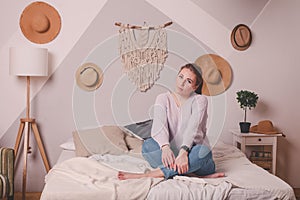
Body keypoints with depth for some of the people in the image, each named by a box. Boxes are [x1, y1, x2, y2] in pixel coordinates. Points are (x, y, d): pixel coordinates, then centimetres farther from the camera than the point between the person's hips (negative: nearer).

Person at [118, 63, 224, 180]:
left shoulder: (200, 100, -3)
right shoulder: (163, 98, 2)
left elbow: (193, 127, -21)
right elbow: (159, 125, -16)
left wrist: (184, 151, -39)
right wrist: (165, 147, -37)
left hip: (192, 155, -1)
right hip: (172, 154, 2)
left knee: (203, 150, -35)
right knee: (148, 145, -25)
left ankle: (151, 174, -35)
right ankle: (192, 175, -34)